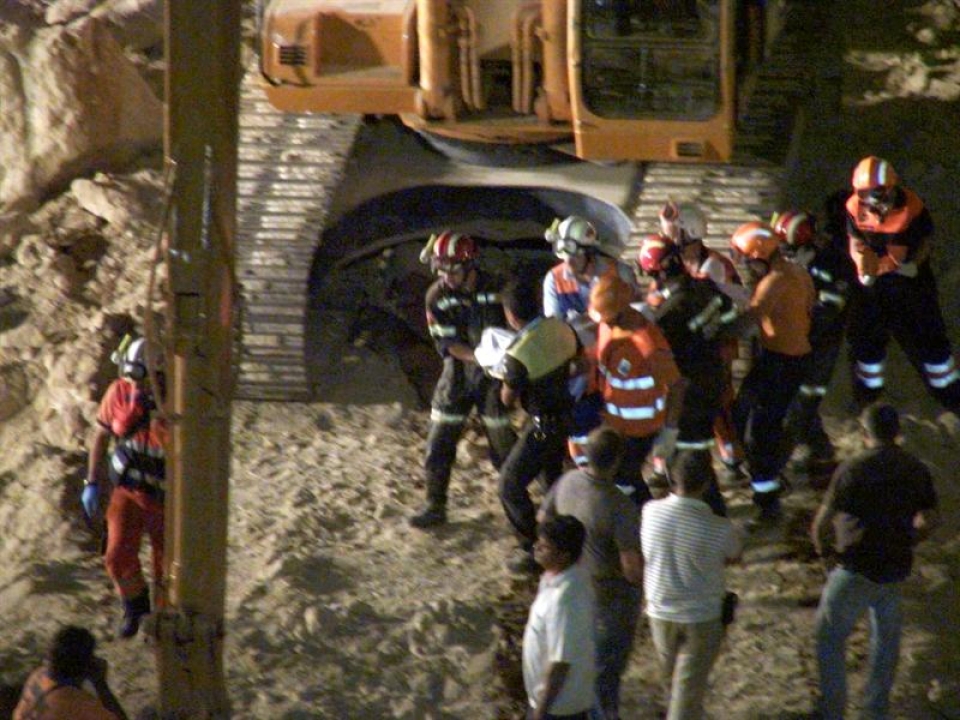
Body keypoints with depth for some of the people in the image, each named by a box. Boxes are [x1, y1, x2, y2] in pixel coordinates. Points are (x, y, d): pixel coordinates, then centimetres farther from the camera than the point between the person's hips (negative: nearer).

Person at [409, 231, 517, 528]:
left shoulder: (495, 289, -14)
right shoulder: (437, 297, -10)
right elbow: (448, 344, -11)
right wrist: (482, 358, -24)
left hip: (493, 376, -2)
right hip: (458, 372, 2)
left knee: (503, 442, 5)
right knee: (440, 442, 1)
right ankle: (435, 506, 14)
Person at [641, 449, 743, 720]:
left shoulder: (651, 512, -17)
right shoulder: (719, 527, -25)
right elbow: (734, 556, -3)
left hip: (660, 613, 4)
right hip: (703, 618, -4)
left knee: (671, 683, 26)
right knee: (688, 690, 6)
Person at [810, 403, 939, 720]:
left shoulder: (853, 470, -19)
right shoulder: (916, 470, -3)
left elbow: (825, 516, -14)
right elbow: (930, 519, 4)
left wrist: (818, 539, 6)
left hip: (856, 568, -5)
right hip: (896, 569, 5)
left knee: (830, 638, 10)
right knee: (886, 637, 22)